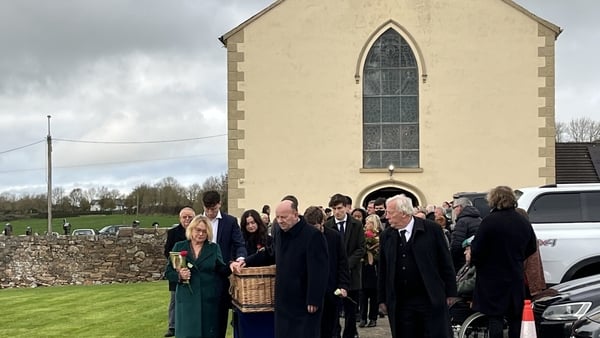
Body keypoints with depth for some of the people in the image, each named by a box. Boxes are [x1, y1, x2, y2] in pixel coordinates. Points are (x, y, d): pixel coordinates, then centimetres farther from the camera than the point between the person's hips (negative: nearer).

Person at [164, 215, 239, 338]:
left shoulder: (214, 248, 9)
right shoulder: (179, 247, 7)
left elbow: (221, 271, 3)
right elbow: (168, 272, 6)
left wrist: (230, 266, -18)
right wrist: (179, 276, -14)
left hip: (210, 300, 1)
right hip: (187, 300, -1)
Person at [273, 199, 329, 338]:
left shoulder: (313, 235, -17)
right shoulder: (280, 233, 10)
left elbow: (318, 272, -19)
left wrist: (314, 300, -20)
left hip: (304, 303, -8)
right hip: (284, 301, 8)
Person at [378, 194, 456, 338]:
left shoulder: (432, 229, -3)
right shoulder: (386, 236, 6)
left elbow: (445, 263, 0)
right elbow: (382, 270, 10)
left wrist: (450, 292, -1)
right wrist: (382, 299, 9)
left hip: (432, 300, -3)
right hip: (400, 303, 3)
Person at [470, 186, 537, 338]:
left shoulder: (489, 221, -16)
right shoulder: (524, 223, 5)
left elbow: (477, 250, -16)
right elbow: (531, 249, 16)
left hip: (493, 279, -5)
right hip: (516, 278, 5)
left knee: (495, 318, -1)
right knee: (515, 319, 13)